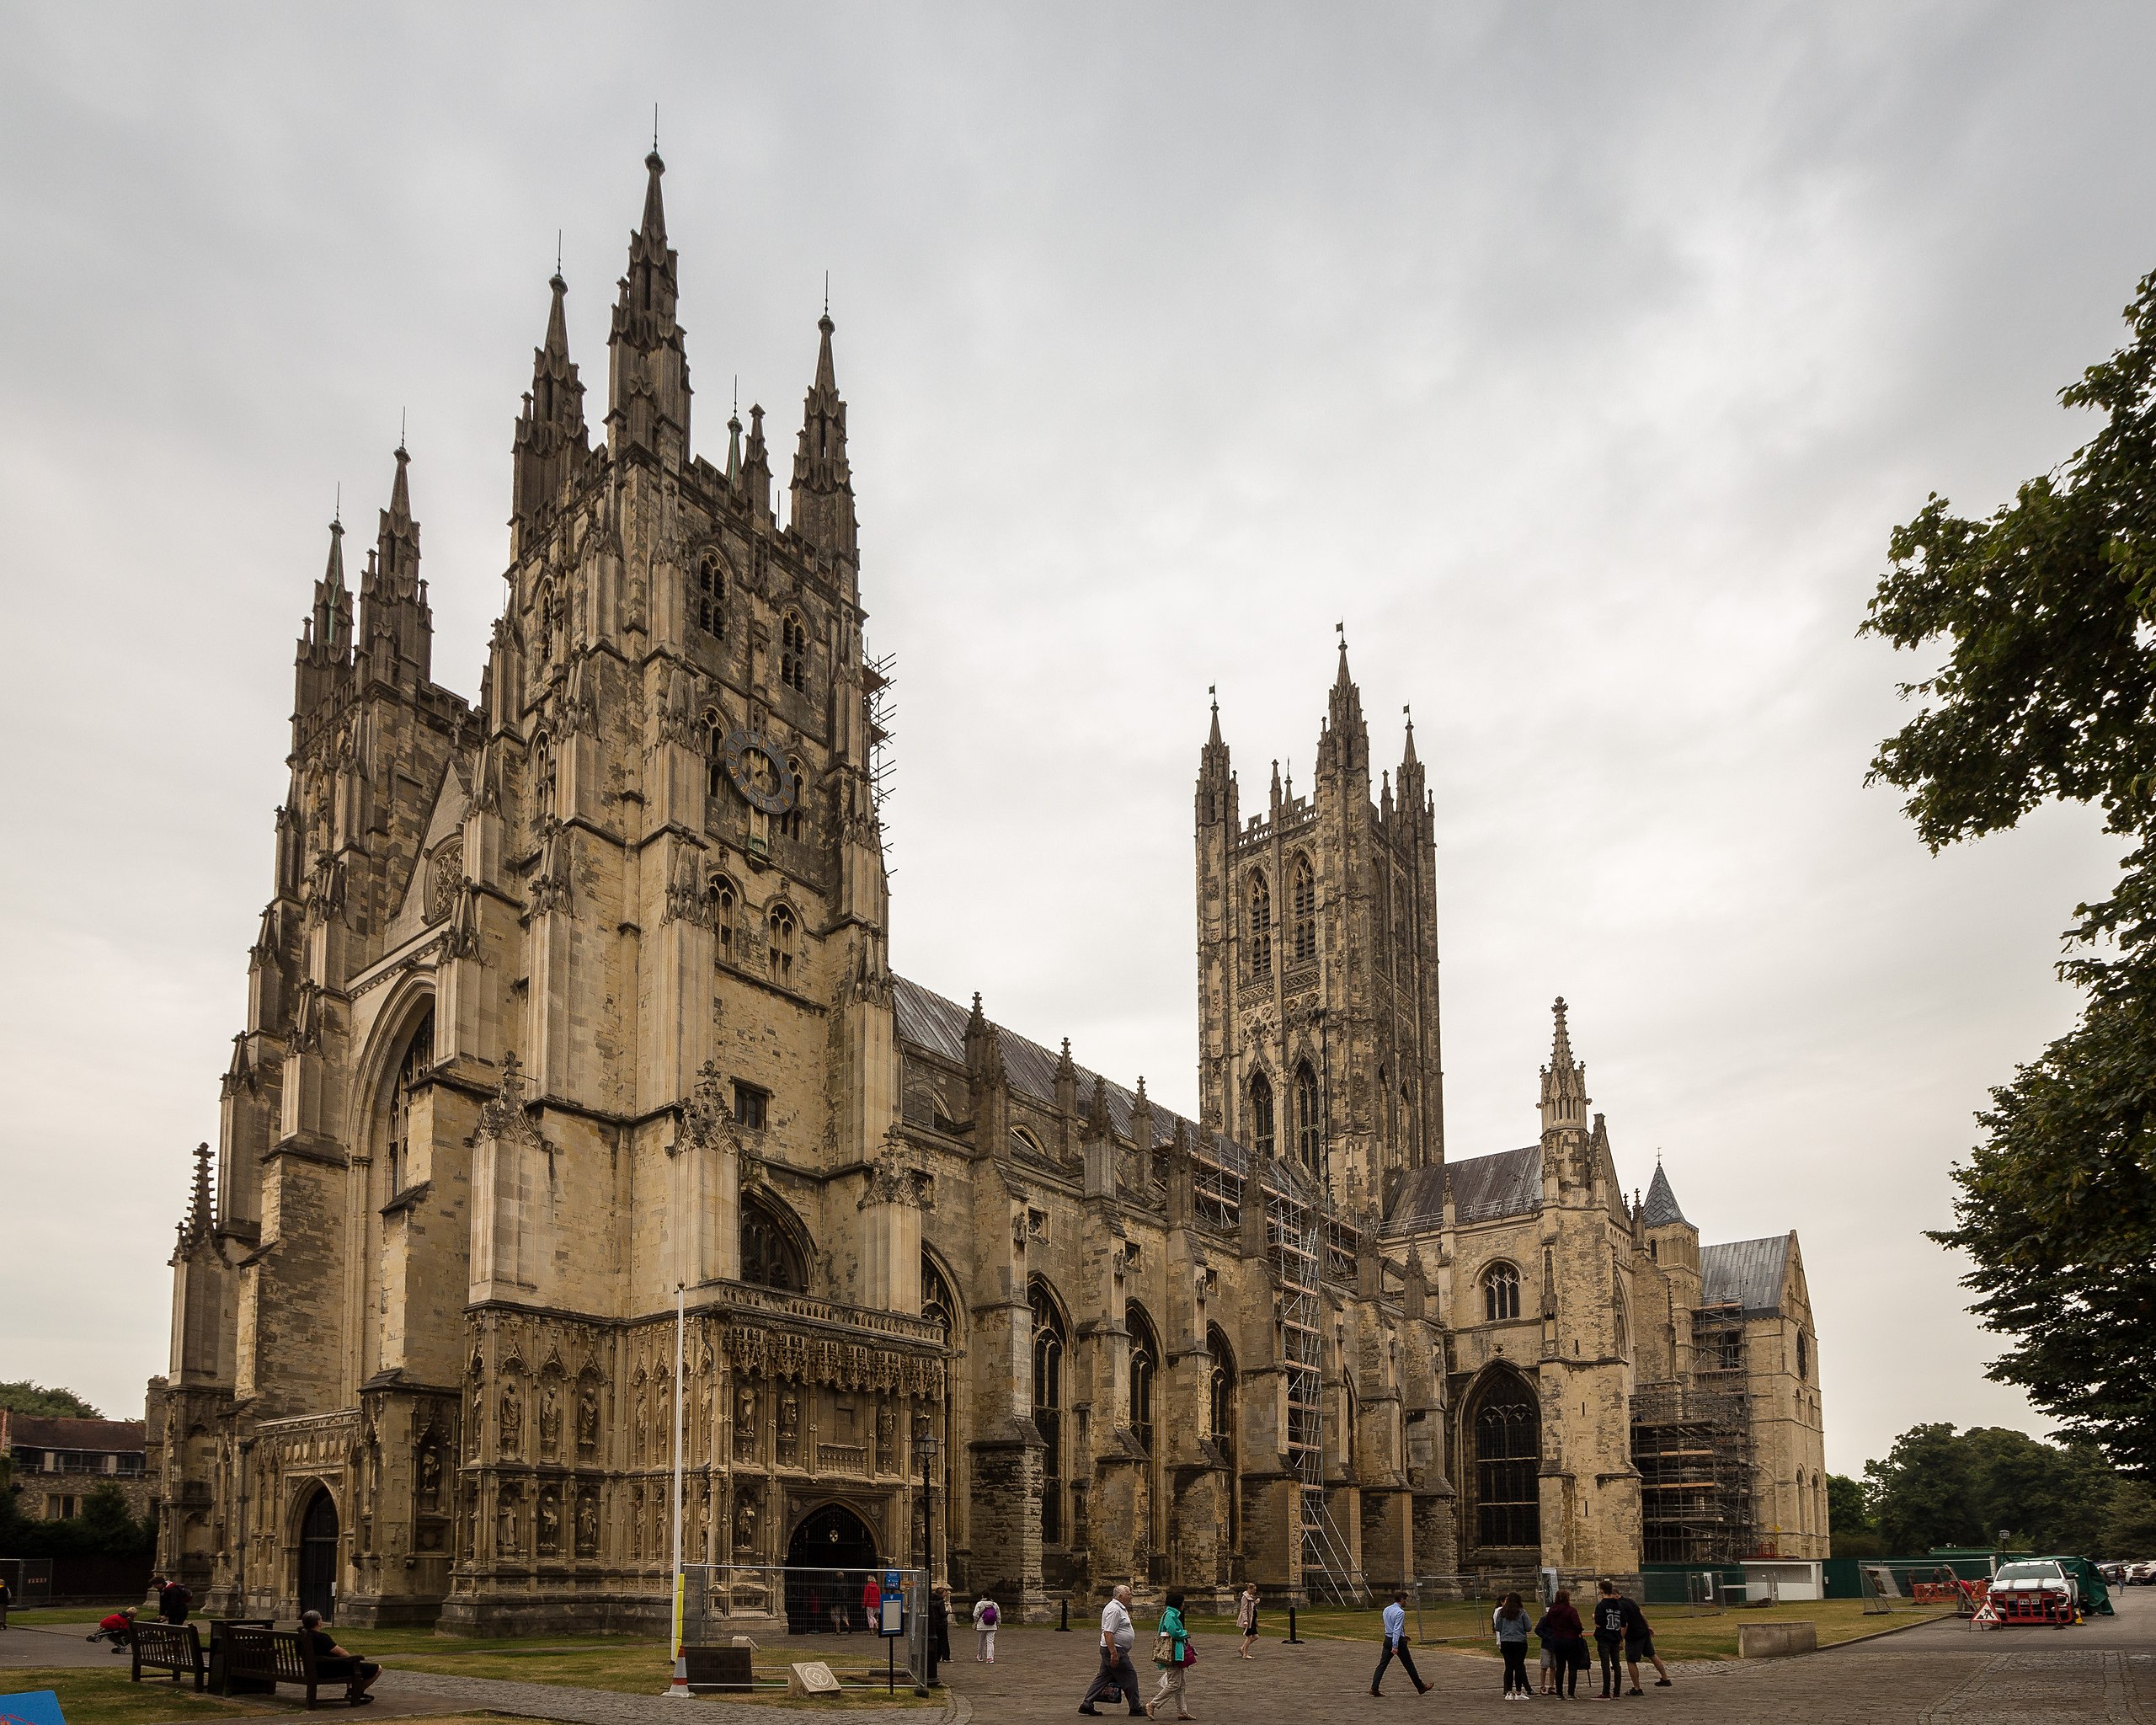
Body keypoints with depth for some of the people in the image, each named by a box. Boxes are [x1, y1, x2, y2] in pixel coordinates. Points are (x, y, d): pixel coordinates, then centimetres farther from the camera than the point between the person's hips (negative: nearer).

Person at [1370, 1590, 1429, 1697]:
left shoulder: (1386, 1610, 10)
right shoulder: (1400, 1612, -15)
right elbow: (1397, 1629, -23)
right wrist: (1395, 1646, -27)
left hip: (1388, 1639, 7)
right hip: (1398, 1640, -7)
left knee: (1382, 1664, 3)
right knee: (1409, 1665, 7)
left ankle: (1374, 1688, -7)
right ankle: (1421, 1687, 20)